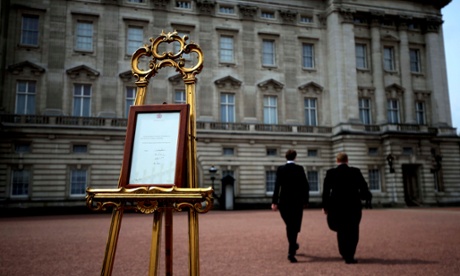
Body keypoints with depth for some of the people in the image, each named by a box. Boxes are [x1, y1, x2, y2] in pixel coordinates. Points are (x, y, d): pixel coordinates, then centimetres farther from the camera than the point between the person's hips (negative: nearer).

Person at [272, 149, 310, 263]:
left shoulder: (281, 169, -2)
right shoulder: (300, 169, -3)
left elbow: (277, 186, -9)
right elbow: (305, 186, -3)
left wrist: (274, 202, -9)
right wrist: (305, 201, 7)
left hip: (284, 202, 1)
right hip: (297, 202, -1)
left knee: (289, 226, 19)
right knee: (294, 226, 2)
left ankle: (293, 245, 38)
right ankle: (291, 252, -8)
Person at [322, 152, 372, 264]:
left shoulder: (331, 173, -3)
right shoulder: (355, 172, -3)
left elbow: (326, 191, -4)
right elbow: (363, 188, -3)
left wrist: (325, 206, 4)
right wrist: (367, 197, 16)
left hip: (337, 206, 1)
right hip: (353, 206, -1)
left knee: (341, 231, 18)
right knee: (352, 232, 8)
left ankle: (345, 254, 24)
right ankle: (349, 256, 2)